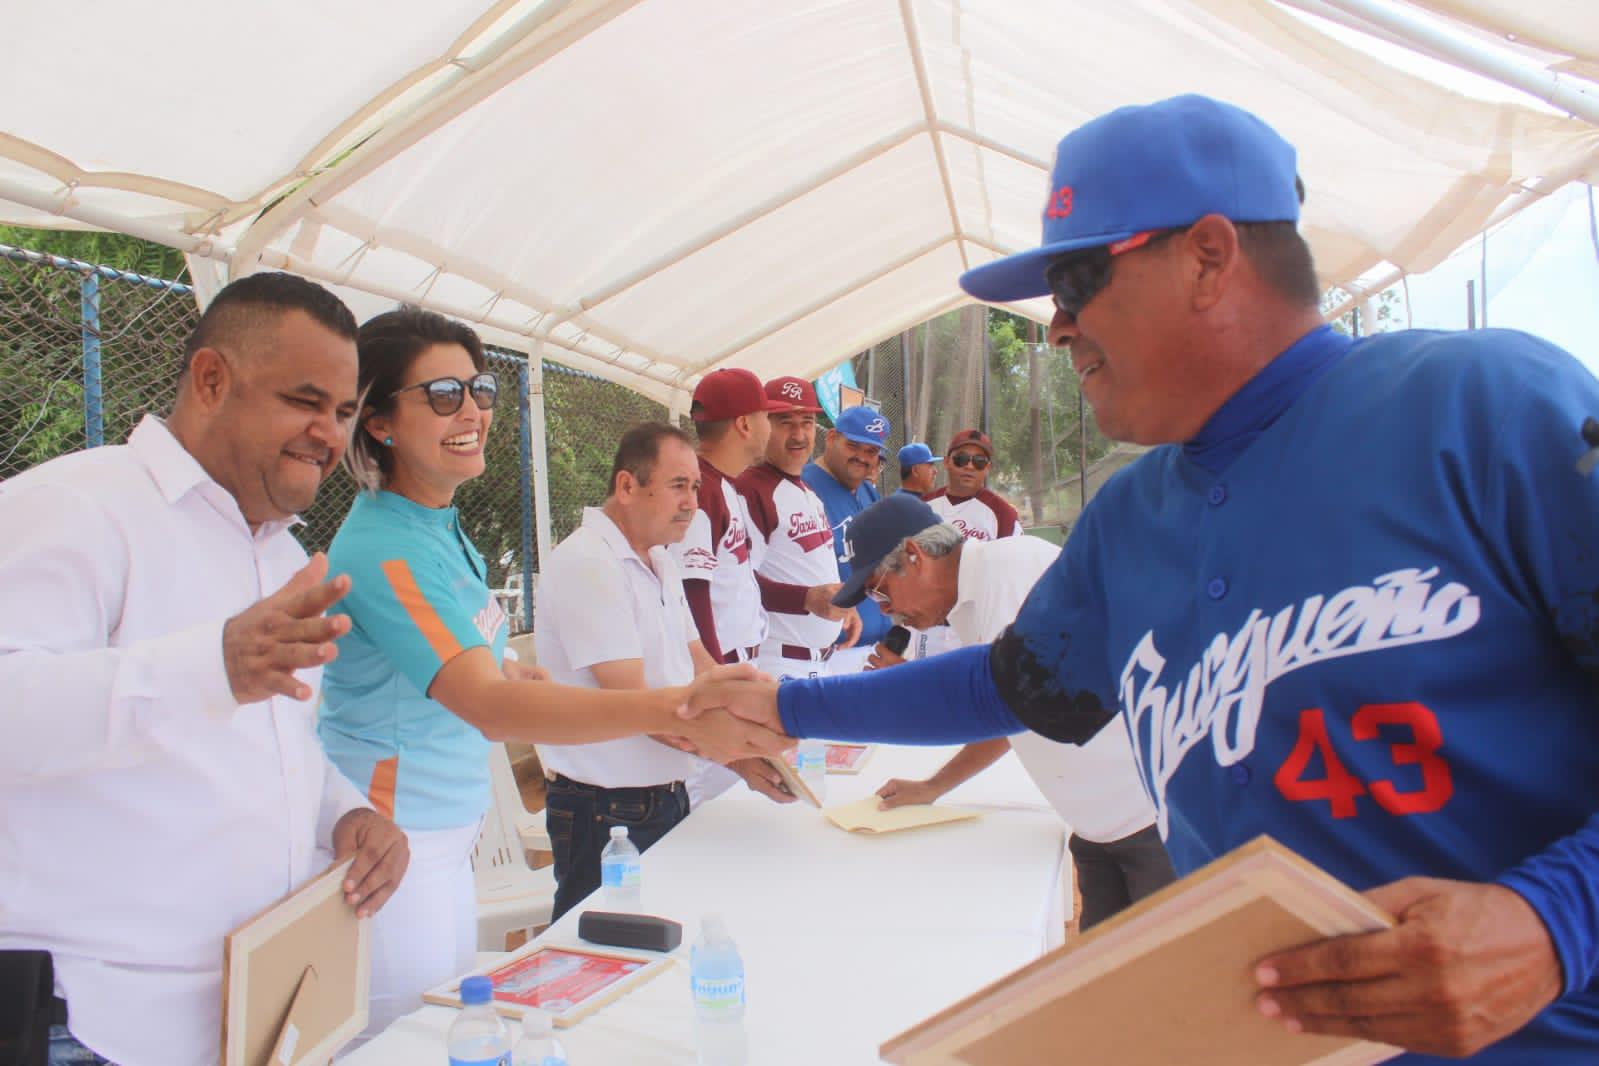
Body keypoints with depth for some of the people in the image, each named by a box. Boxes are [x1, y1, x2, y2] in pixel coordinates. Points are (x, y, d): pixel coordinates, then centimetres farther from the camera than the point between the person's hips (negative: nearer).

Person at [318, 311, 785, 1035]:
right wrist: (672, 710, -47)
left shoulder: (439, 523, 6)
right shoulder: (384, 547, -23)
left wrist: (505, 667, 6)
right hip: (393, 849, -9)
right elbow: (487, 705, -37)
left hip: (448, 839, 9)